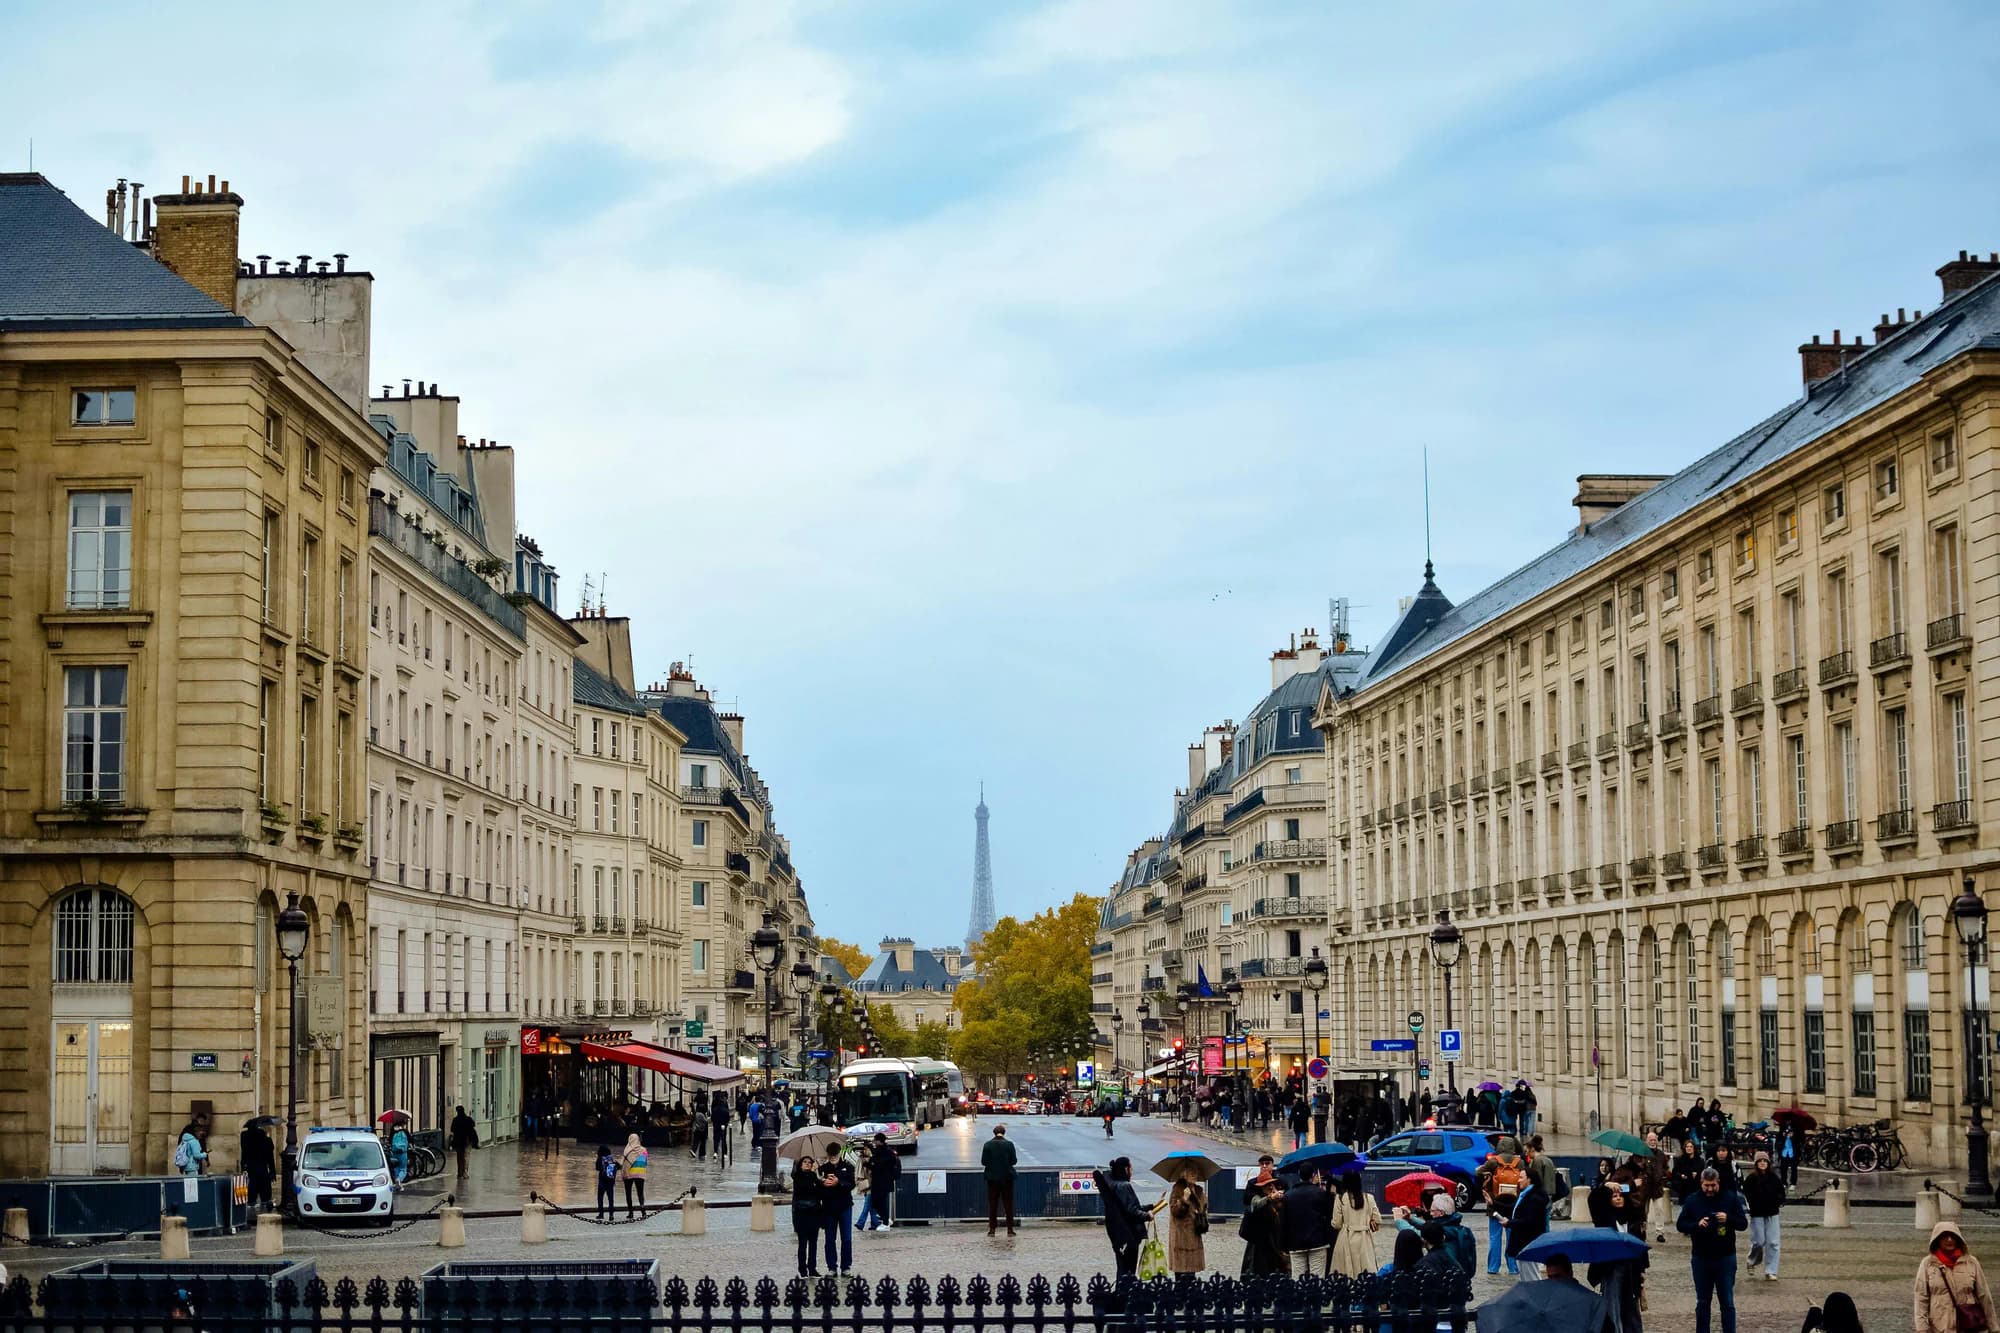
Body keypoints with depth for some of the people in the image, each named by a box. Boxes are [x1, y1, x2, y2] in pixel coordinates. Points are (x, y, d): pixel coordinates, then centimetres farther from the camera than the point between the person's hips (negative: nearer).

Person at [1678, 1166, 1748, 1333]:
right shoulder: (1692, 1200, 1)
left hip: (1725, 1258, -1)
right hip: (1701, 1258, 1)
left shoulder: (1731, 1199, -2)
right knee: (1702, 1302, 11)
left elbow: (1743, 1223, -2)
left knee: (1727, 1302, 3)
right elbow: (1681, 1225, 0)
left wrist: (1728, 1219, -22)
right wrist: (1697, 1224, -19)